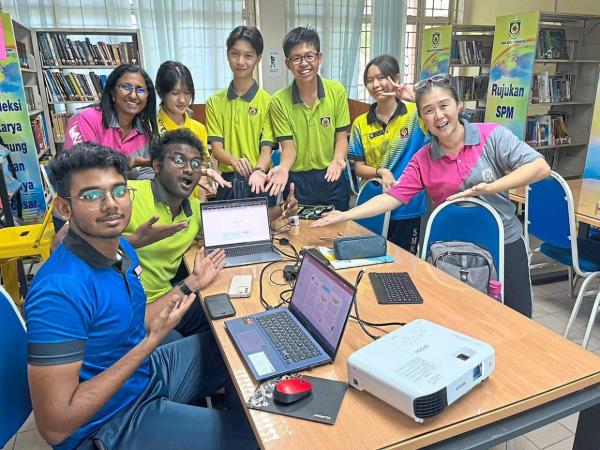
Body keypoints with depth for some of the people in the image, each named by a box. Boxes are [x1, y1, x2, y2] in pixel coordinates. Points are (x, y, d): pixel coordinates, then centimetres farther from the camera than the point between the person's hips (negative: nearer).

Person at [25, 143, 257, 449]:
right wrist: (152, 341, -29)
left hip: (147, 373, 8)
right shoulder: (61, 290, -30)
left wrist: (190, 284, 11)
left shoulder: (122, 249, -4)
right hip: (109, 424, -8)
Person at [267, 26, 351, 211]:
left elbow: (341, 137, -2)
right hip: (297, 180, -1)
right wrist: (283, 169, -27)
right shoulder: (279, 101, -8)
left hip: (332, 178, 2)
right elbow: (289, 146, -7)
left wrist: (338, 160, -22)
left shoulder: (337, 91, -5)